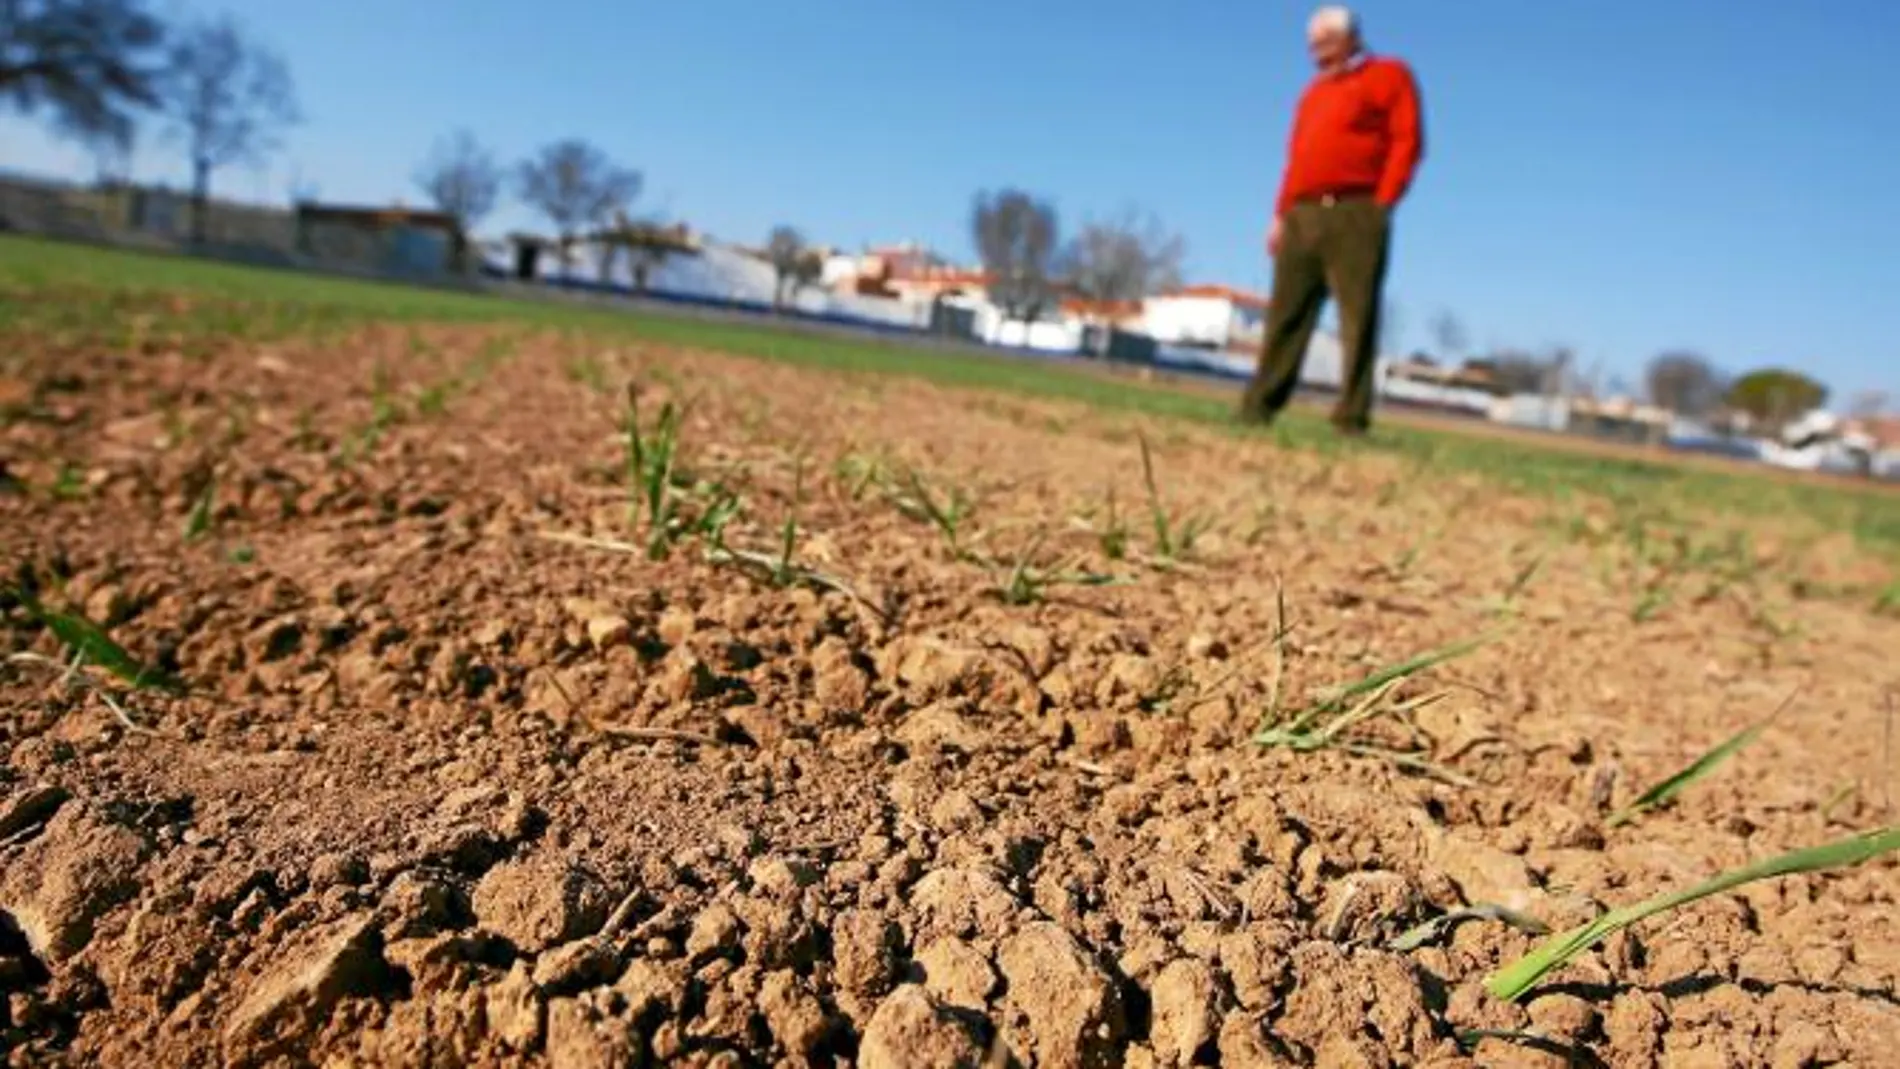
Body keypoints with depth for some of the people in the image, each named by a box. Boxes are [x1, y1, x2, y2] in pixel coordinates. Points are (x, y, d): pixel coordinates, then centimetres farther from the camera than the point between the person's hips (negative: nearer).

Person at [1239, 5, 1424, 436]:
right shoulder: (1313, 91, 28)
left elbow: (1407, 140, 0)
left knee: (1357, 317, -8)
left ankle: (1351, 416, -10)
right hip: (1302, 216, 6)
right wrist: (1281, 215, 11)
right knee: (1286, 315, 2)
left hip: (1354, 212, -5)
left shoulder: (1388, 74, 11)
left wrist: (1382, 202, -10)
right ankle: (1258, 408, 3)